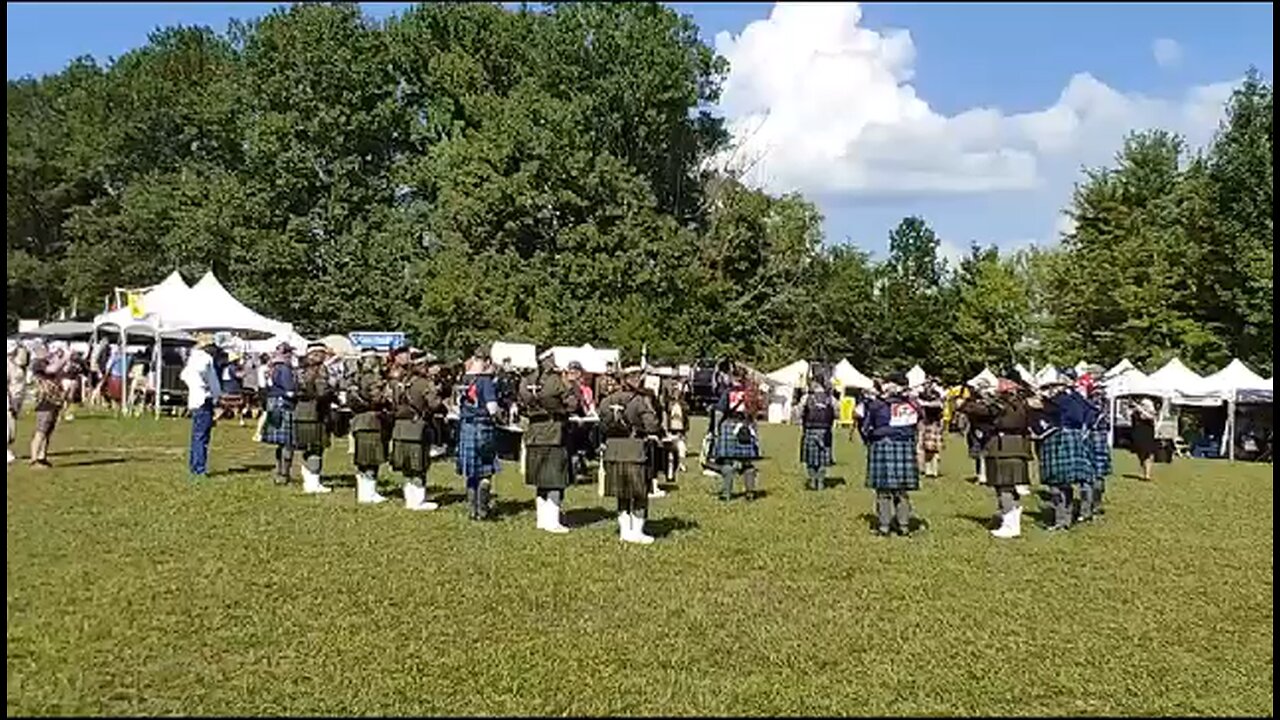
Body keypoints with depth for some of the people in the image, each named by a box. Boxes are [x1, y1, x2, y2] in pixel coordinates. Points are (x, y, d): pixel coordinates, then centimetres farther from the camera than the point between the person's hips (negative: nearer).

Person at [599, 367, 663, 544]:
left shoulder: (608, 400, 5)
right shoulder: (640, 401, -12)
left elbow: (603, 425, 10)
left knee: (622, 496, 16)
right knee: (639, 495, 8)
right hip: (635, 451, -6)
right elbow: (652, 426, -16)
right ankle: (636, 532, 12)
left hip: (614, 451, 6)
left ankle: (625, 530, 23)